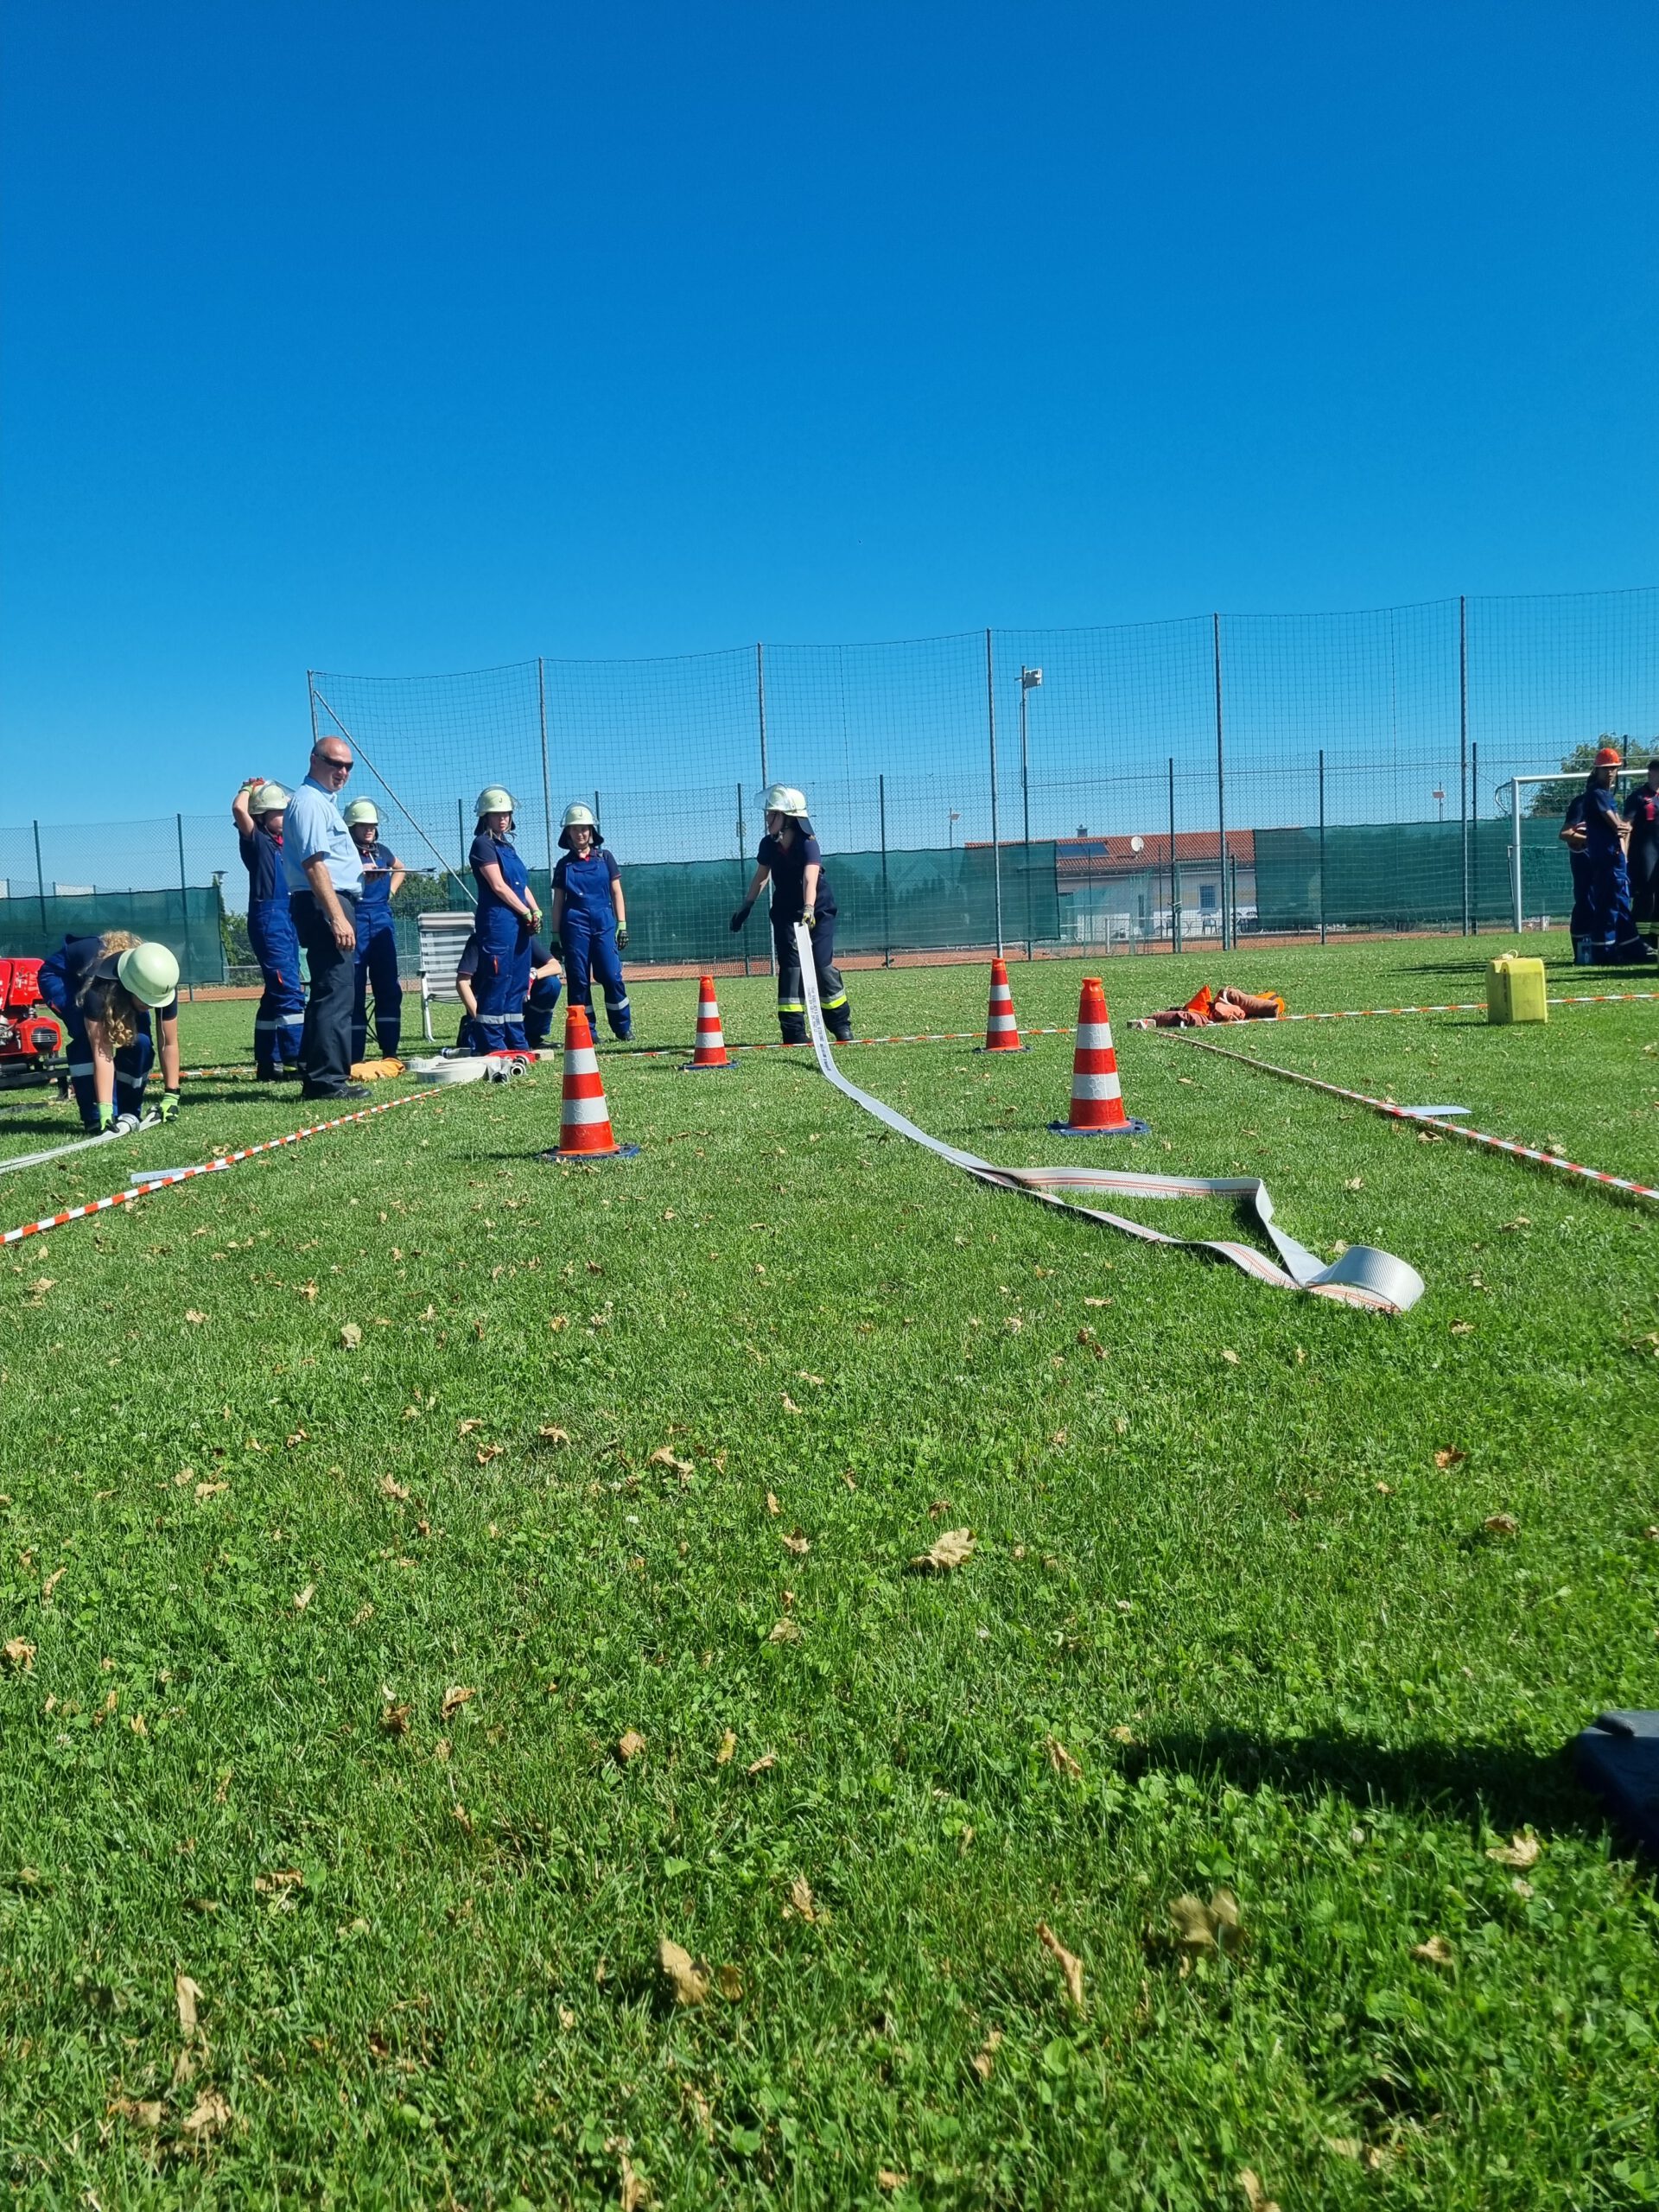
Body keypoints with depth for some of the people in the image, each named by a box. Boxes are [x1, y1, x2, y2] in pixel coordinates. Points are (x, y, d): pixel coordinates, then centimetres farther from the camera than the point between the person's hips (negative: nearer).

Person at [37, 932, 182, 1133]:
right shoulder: (98, 985, -45)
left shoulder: (161, 985, -34)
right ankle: (96, 1117, -24)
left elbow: (169, 1043, -22)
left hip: (118, 980, 4)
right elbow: (102, 1052, -45)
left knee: (140, 1041, -19)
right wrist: (105, 1109, -48)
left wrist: (171, 1095, -21)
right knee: (92, 1038, -32)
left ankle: (128, 1112, 0)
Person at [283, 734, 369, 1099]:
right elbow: (314, 864, -20)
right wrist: (338, 917, -25)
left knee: (328, 993, 13)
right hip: (326, 905, -11)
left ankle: (316, 1076, 18)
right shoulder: (310, 801, -10)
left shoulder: (321, 801, 22)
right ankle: (329, 1079, -13)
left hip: (330, 906, 11)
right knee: (335, 992, -12)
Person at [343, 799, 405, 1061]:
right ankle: (355, 1056, -2)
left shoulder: (382, 851, 14)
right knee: (355, 989, -4)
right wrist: (359, 873, -31)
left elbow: (399, 869, 35)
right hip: (355, 919, -5)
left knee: (389, 987, 4)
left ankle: (390, 1052, 9)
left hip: (382, 918, 5)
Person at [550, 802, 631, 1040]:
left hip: (604, 924, -1)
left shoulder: (605, 858, 8)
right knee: (578, 980, 0)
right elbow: (558, 902, 11)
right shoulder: (564, 865, 9)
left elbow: (617, 893, 8)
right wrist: (556, 935, 6)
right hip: (575, 925, 1)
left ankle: (624, 1028, 3)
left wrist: (622, 925, 1)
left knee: (612, 976, -7)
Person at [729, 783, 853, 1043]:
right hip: (786, 912, 4)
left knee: (822, 966, -8)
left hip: (819, 911, -4)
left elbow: (810, 879, -41)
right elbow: (761, 876, 7)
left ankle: (841, 1027, 7)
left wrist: (809, 910, -56)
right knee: (790, 966, -5)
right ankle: (794, 1031, -5)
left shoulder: (808, 844, -25)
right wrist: (746, 906, 7)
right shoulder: (769, 845, -9)